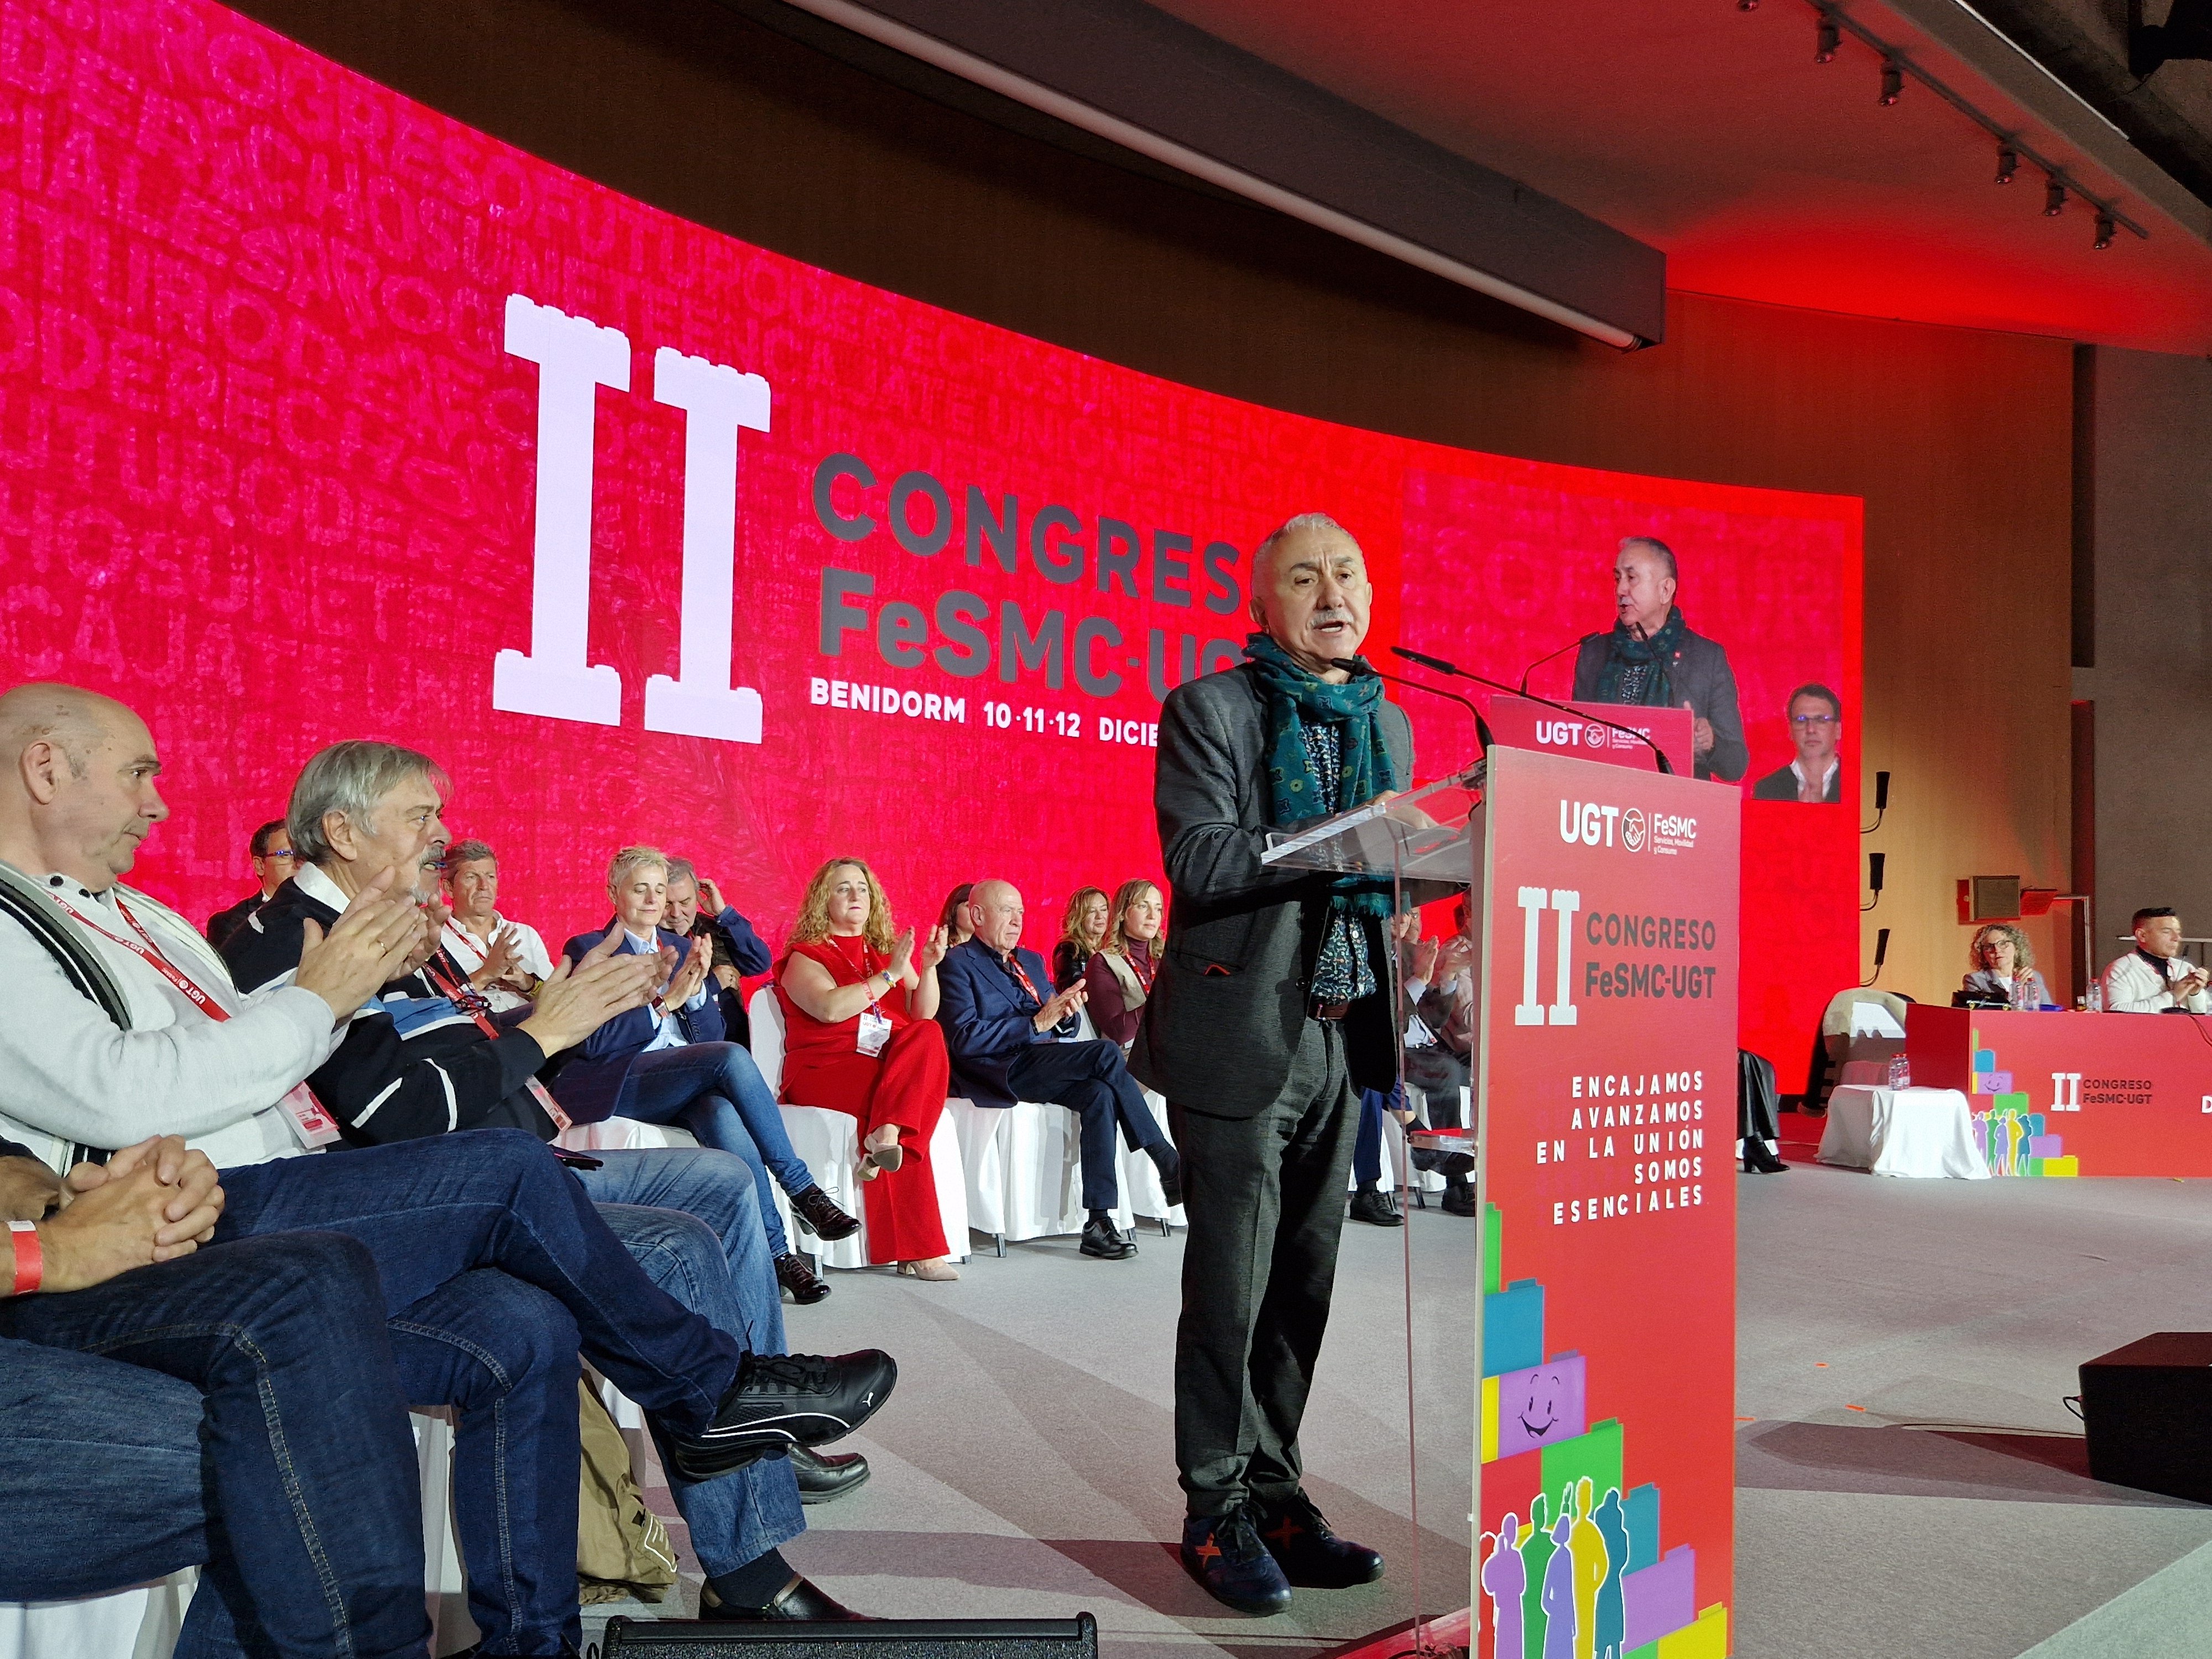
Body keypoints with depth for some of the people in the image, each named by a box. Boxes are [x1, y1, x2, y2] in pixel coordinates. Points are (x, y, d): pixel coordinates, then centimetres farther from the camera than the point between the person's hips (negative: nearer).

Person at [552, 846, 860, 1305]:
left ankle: (777, 1252, -38)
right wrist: (665, 1002, -12)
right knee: (730, 1058, -32)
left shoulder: (682, 948, 22)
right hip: (620, 1082, -4)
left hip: (687, 1086, 4)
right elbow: (592, 1041, -7)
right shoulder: (587, 950, 7)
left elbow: (712, 1033, 14)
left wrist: (697, 987, -5)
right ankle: (802, 1189, -28)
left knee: (724, 1117, -34)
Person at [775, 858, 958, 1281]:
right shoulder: (806, 956, 5)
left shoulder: (886, 951, 22)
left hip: (888, 1068, 5)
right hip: (823, 1072, -5)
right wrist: (889, 975, -18)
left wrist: (928, 968, -10)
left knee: (930, 1036, -27)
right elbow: (830, 1008, -19)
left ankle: (887, 1133, -45)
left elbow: (923, 1016, 7)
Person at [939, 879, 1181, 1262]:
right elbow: (964, 1037, -13)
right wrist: (1037, 1023, -18)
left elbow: (1062, 1029, 23)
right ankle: (1168, 1163, -19)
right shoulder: (957, 963, 1)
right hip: (1000, 1071, -7)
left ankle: (1098, 1222, -27)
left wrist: (1066, 1015, -3)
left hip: (1048, 1068, 7)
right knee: (1106, 1052, -25)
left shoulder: (1032, 960, 25)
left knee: (1100, 1094, -26)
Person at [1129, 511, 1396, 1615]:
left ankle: (1275, 1496, 25)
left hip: (1344, 1035, 6)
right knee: (1231, 1287, 1)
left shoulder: (1388, 724, 15)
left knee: (1304, 1281, 13)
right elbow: (1197, 860, -16)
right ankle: (1219, 1512, 15)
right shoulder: (1209, 710, -4)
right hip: (1242, 1035, -6)